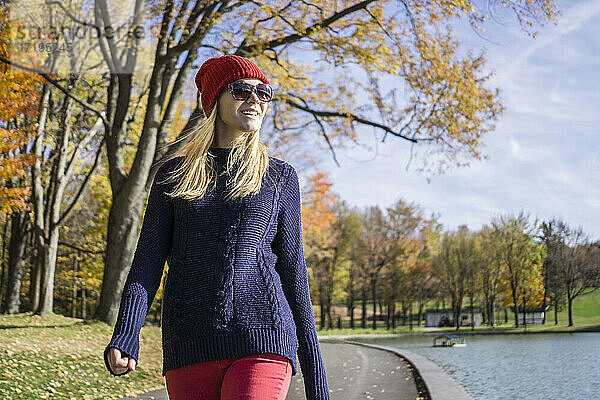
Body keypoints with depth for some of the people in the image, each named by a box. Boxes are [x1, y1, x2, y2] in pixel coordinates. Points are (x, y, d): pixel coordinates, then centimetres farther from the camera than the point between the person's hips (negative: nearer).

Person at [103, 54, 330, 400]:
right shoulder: (174, 174, 12)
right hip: (190, 345, 2)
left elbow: (293, 271, 11)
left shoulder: (280, 176, 11)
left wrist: (315, 370, 8)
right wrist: (125, 336, -11)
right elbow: (148, 260, 6)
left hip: (263, 342, -1)